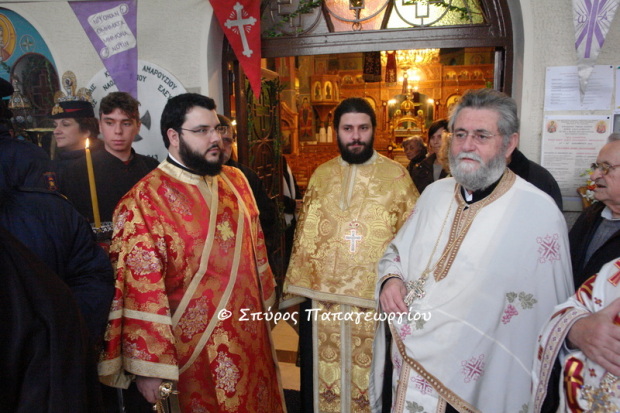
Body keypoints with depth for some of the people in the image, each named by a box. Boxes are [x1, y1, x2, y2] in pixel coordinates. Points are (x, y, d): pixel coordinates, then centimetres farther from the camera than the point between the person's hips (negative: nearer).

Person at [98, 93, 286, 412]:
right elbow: (142, 287, -18)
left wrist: (265, 303, 12)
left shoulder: (236, 181, 2)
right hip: (194, 347, -5)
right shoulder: (144, 200, -17)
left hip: (251, 337, 6)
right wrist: (149, 367, -17)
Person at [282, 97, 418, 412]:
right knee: (320, 378, 17)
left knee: (371, 380, 13)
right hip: (320, 297, 3)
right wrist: (297, 286, 8)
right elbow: (305, 236, 9)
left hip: (375, 300, -2)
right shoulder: (321, 175, 6)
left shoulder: (397, 176, -3)